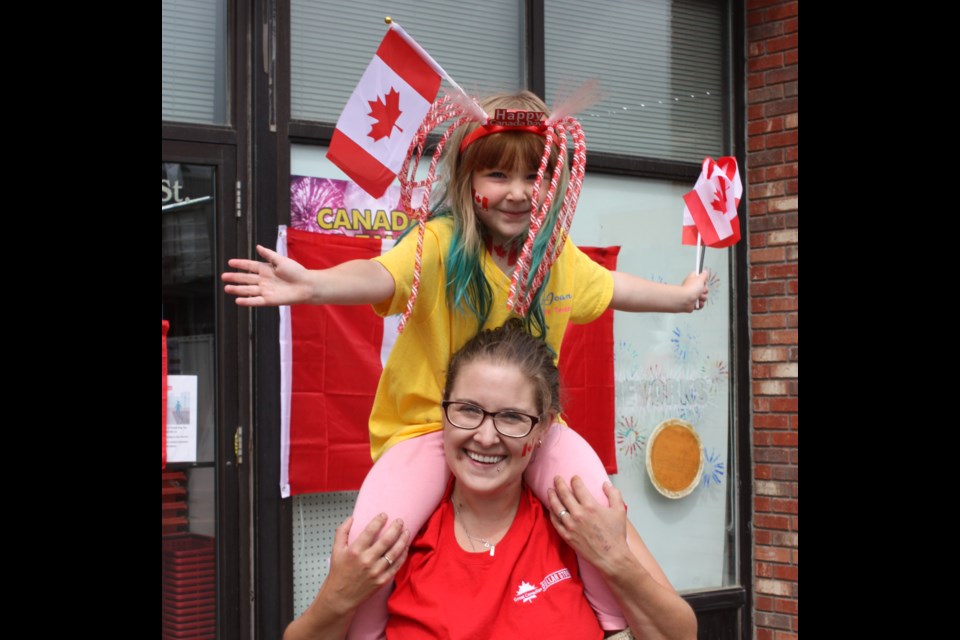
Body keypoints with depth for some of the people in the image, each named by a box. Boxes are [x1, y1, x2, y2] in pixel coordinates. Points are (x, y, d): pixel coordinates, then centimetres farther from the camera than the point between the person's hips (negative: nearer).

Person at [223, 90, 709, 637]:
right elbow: (383, 276, -36)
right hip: (429, 422, -4)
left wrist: (680, 296, 38)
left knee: (595, 495, -24)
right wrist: (313, 285, -57)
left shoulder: (559, 256, 4)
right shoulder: (442, 245, -17)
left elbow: (612, 287, 25)